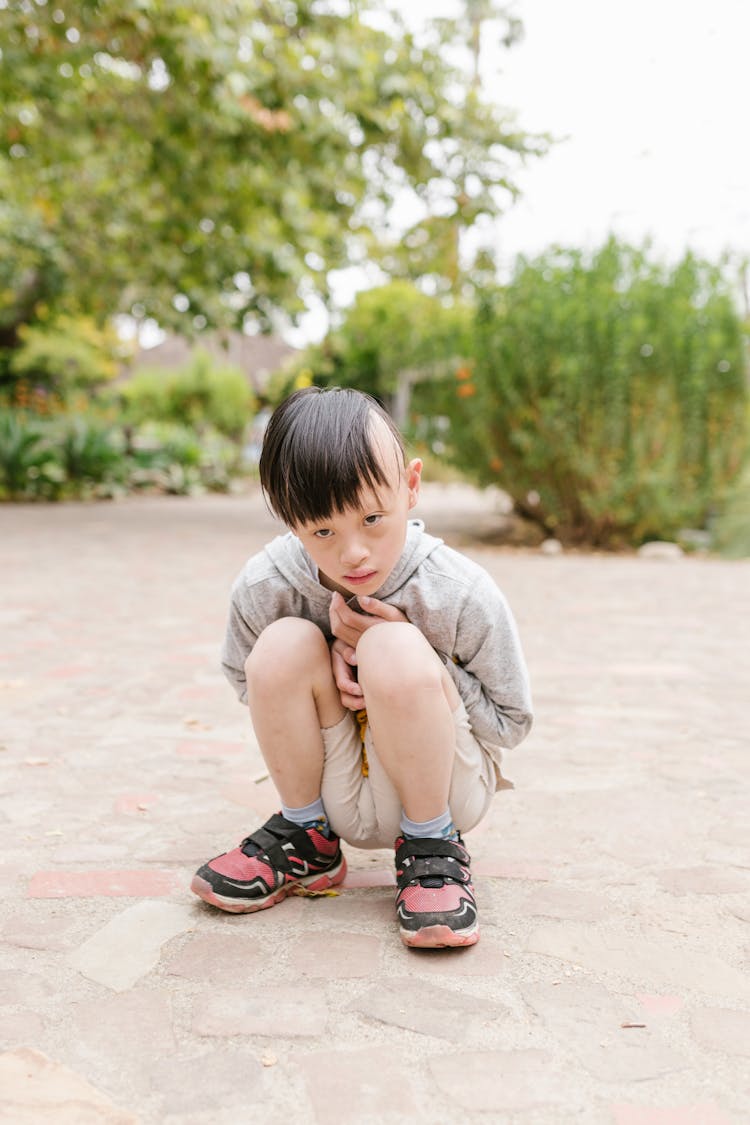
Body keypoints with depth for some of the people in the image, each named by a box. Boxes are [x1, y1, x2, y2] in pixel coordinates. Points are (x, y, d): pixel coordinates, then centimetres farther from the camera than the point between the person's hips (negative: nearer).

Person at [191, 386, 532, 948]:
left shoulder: (461, 594, -22)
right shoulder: (263, 587, -16)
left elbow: (512, 722, -9)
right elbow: (249, 680, 5)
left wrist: (407, 662, -24)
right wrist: (324, 672, -18)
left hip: (446, 788, -2)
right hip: (344, 800, 3)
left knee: (394, 650, -32)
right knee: (285, 645, -24)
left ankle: (433, 847, -8)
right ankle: (306, 840, 0)